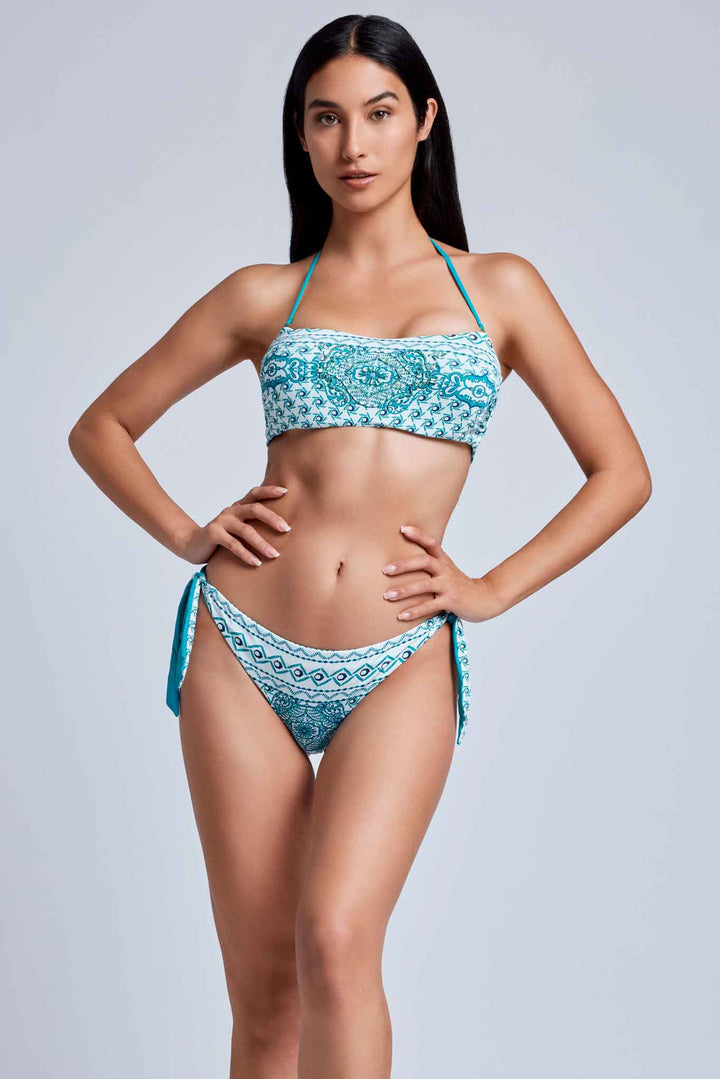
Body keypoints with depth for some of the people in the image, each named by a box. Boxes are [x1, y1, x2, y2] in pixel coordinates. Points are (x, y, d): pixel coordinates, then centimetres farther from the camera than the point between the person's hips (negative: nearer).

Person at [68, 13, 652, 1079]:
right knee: (263, 991, 4)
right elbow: (101, 427, 17)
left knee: (336, 942, -22)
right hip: (242, 649, 1)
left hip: (400, 669, -1)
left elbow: (622, 471, 10)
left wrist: (492, 588, 1)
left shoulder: (499, 288, 9)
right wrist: (188, 534, 2)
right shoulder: (266, 297, 10)